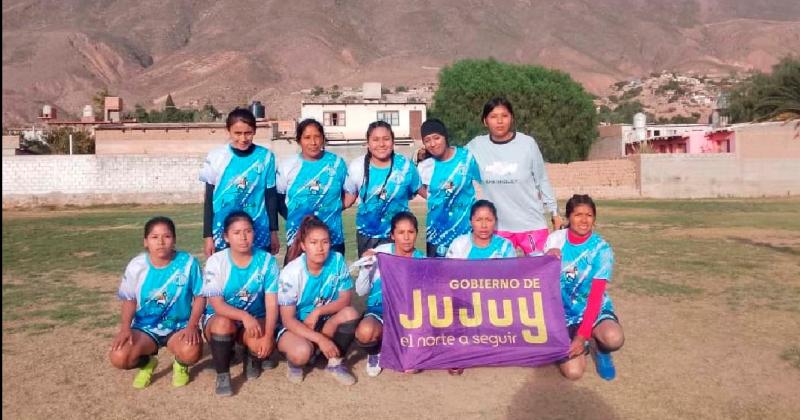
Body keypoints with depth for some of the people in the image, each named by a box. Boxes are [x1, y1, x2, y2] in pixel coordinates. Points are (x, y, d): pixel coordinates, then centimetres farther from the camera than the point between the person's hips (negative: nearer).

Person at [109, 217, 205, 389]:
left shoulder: (188, 262, -13)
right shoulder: (136, 266, -7)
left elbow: (200, 296, -6)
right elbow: (129, 300, 4)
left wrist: (192, 326, -19)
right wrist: (125, 327, -12)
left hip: (179, 326, -2)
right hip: (145, 327, 2)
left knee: (191, 352, -33)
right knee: (118, 357, -23)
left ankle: (181, 364, 8)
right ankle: (147, 363, 15)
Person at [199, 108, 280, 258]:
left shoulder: (265, 157, -2)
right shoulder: (216, 157, -3)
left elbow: (271, 196, 6)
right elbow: (209, 199, 3)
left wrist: (273, 231, 9)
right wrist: (208, 236, 3)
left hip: (259, 235, 0)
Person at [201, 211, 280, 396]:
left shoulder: (267, 260, -12)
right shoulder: (215, 261, -14)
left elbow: (272, 304, -14)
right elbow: (217, 306, -20)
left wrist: (268, 335, -28)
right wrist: (244, 316, -37)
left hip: (255, 320, 1)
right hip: (220, 318, -1)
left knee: (263, 345, -30)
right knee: (223, 323, -36)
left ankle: (253, 357, 9)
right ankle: (222, 375, -14)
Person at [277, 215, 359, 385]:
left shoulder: (337, 260, -15)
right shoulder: (291, 272, -22)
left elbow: (345, 299, -8)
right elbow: (288, 320, -20)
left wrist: (318, 311, -24)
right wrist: (320, 339, -30)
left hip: (324, 322, 3)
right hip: (295, 326, -3)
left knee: (350, 313, -26)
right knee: (301, 352, -35)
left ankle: (336, 363, -3)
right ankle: (295, 363, 4)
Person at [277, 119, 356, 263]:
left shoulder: (337, 163, 1)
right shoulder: (288, 166, 0)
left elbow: (351, 193, 10)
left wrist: (334, 210, 0)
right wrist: (290, 216, 0)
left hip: (333, 239, 1)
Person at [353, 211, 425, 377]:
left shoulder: (422, 261, -2)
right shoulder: (379, 253, -5)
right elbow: (361, 291, -3)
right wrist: (366, 268, -18)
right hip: (380, 310, -1)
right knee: (365, 332, -38)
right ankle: (375, 352, 2)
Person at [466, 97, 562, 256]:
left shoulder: (528, 143, -9)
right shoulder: (477, 146, -5)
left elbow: (542, 180, 0)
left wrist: (554, 213, 6)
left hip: (532, 224, -1)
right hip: (498, 226, 2)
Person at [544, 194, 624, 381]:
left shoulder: (602, 249, -13)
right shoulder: (555, 240, -7)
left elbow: (596, 297, -17)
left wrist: (582, 336, -24)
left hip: (595, 309, -1)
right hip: (565, 311, 1)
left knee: (614, 338, -35)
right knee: (573, 371, -19)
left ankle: (601, 350, 4)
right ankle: (578, 346, 17)